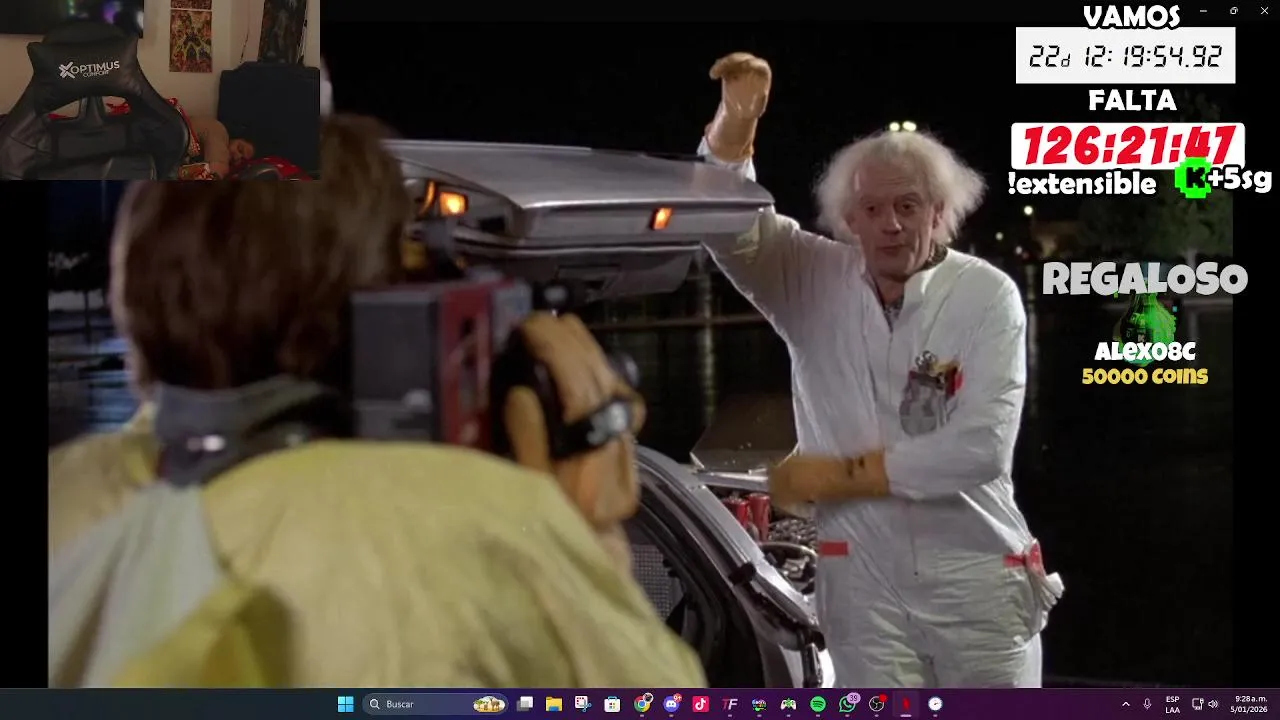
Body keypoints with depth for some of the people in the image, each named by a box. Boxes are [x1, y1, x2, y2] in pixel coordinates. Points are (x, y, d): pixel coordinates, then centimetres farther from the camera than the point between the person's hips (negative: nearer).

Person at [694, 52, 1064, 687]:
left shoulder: (987, 296, -7)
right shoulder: (813, 279, 1)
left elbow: (980, 448, -15)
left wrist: (842, 475, -12)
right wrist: (735, 121, -28)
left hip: (978, 579, -1)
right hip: (862, 581, 1)